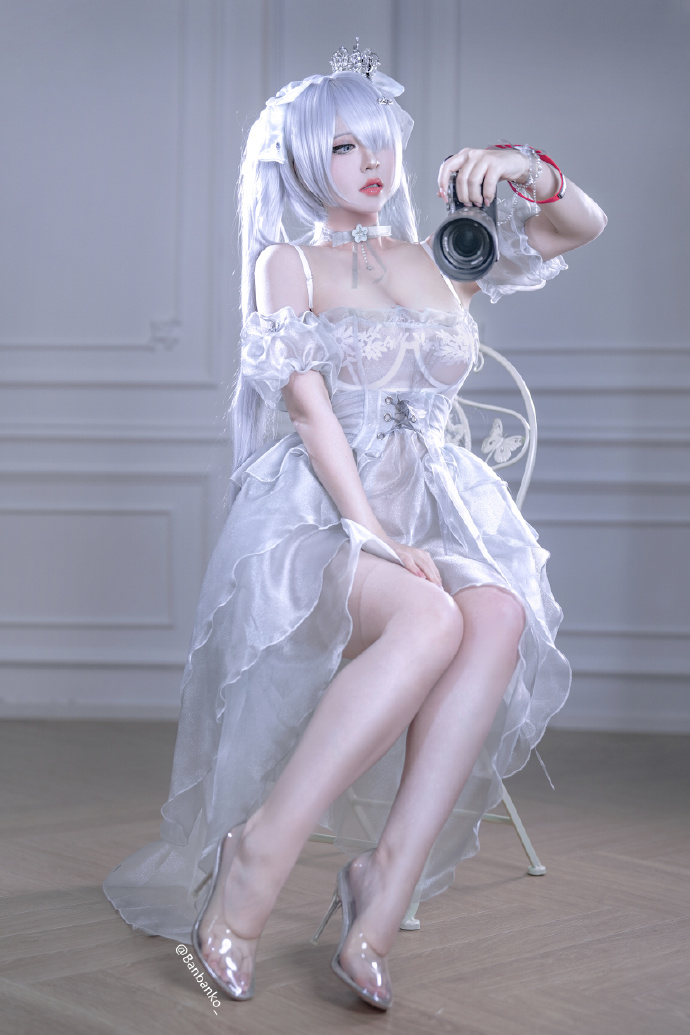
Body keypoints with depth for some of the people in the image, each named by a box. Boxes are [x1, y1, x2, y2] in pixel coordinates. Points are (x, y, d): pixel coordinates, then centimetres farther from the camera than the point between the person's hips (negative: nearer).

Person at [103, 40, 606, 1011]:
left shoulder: (434, 260, 21)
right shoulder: (286, 265, 9)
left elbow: (585, 225, 16)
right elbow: (312, 407, -5)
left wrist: (525, 167, -6)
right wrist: (373, 533, -17)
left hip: (436, 511, 4)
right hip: (319, 513, -4)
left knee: (499, 615, -32)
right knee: (430, 620, -36)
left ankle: (385, 881, -31)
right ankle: (258, 856, -27)